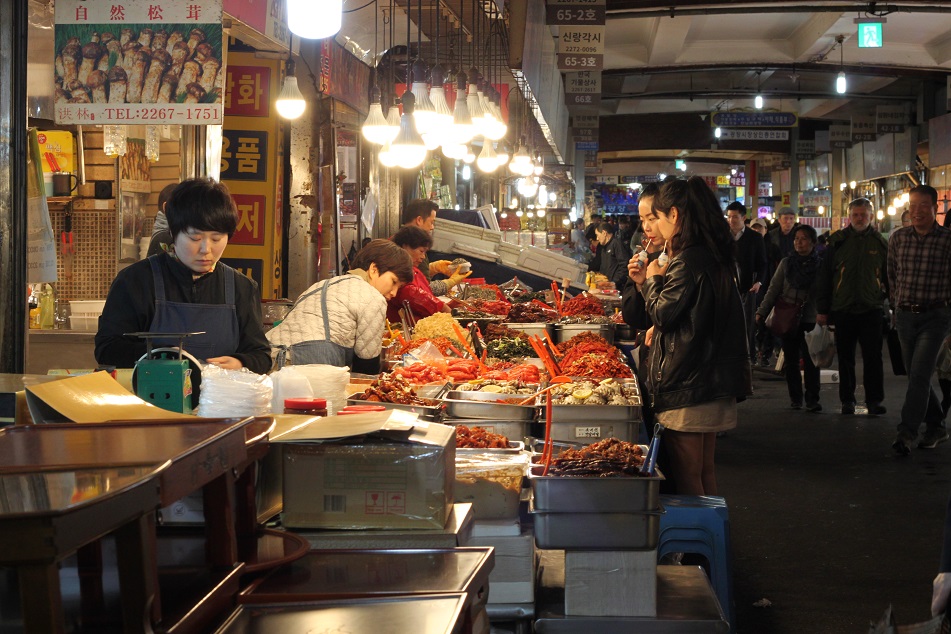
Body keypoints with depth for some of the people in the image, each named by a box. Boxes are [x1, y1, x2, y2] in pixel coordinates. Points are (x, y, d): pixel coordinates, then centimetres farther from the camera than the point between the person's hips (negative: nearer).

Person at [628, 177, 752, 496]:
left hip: (687, 384, -10)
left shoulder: (687, 262, -18)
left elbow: (662, 313, -15)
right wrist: (647, 283, 13)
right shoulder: (715, 257, 12)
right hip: (715, 384, 10)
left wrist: (652, 280, 2)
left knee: (687, 478, -3)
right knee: (704, 472, 17)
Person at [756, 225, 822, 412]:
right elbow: (773, 289, 9)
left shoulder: (820, 265, 0)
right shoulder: (786, 263, 6)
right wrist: (762, 312, 4)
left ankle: (812, 399, 1)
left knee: (811, 360, -6)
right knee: (791, 361, 7)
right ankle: (795, 398, 17)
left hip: (810, 320, -2)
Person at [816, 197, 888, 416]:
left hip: (871, 310, 0)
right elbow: (824, 277, 4)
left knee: (873, 357, -2)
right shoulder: (838, 242, 2)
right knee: (845, 359, 8)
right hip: (842, 310, 0)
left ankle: (874, 400, 4)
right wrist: (822, 310, 1)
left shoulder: (880, 243, 5)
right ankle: (847, 400, 18)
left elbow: (889, 276, 11)